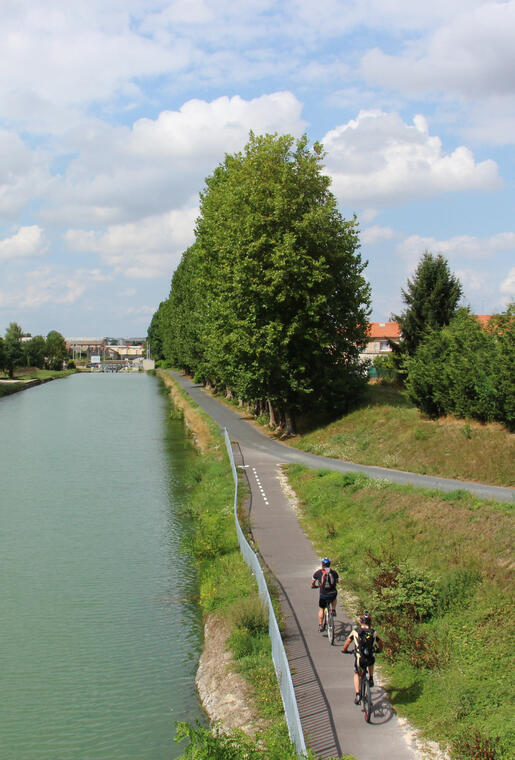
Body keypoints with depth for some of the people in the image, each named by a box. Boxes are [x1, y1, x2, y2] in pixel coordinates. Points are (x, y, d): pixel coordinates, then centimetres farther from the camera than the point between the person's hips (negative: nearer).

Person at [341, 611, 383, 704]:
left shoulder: (355, 630, 2)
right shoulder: (373, 632, 6)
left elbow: (348, 642, 7)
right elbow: (380, 643, 20)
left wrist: (344, 650, 27)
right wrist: (379, 650, 41)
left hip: (359, 659, -2)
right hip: (370, 659, 2)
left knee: (356, 674, 24)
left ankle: (357, 695, 9)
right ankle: (371, 679, 36)